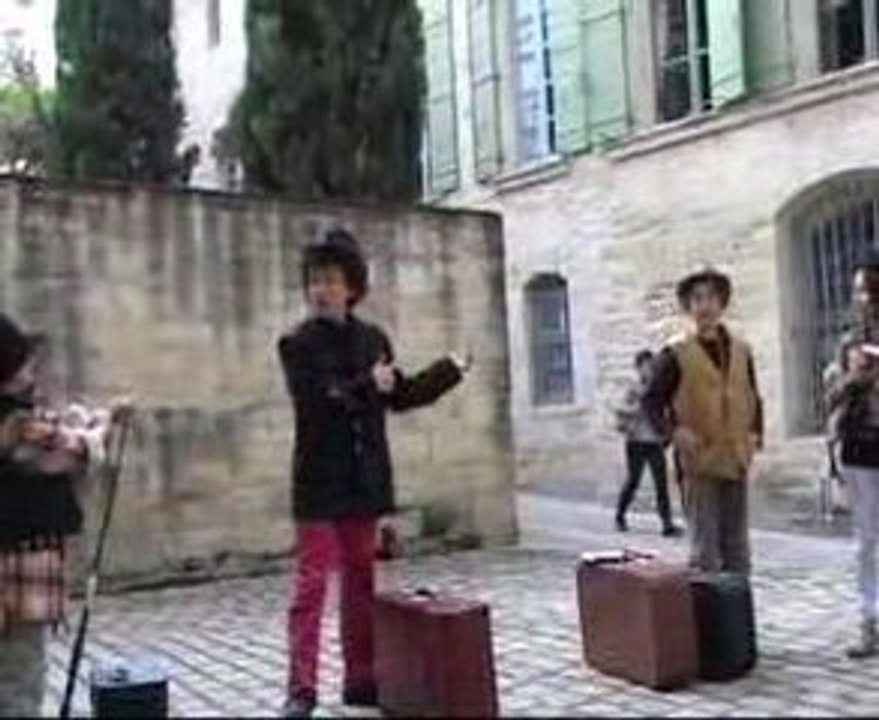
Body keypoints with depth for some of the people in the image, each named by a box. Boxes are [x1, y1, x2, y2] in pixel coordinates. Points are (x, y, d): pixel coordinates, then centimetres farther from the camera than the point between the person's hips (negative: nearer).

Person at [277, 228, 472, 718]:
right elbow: (315, 402, -19)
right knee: (312, 583, -5)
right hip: (320, 480, -5)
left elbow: (399, 397, 15)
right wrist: (368, 386, -20)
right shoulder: (297, 344, -6)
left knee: (362, 580, 11)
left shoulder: (374, 339, 8)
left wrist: (448, 372, 11)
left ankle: (361, 679, 21)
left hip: (364, 479, 5)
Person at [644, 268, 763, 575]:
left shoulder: (740, 351, 10)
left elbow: (753, 398, 20)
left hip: (736, 461, 5)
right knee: (704, 548, -3)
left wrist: (756, 433, 4)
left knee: (737, 546, 13)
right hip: (699, 463, -5)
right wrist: (674, 431, -17)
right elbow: (652, 400, -3)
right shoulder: (676, 355, -5)